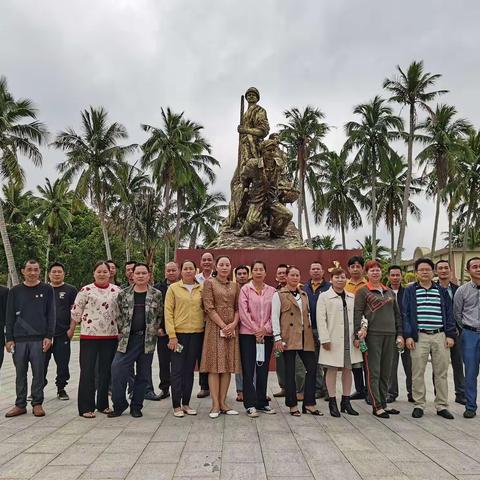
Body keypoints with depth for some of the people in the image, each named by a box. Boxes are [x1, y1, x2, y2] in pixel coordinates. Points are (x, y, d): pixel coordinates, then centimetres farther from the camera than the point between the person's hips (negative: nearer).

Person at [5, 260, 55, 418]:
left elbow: (51, 315, 2)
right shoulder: (15, 291, 8)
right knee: (20, 373, 8)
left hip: (39, 339, -2)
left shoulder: (47, 289, 4)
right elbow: (9, 316, 8)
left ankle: (37, 403, 13)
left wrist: (49, 336, -5)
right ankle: (20, 405, 18)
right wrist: (9, 338, 2)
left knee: (38, 373, 2)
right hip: (19, 339, 2)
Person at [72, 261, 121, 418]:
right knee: (87, 371, 2)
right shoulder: (86, 290, -2)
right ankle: (86, 407, 10)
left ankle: (103, 404, 25)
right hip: (89, 336, -2)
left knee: (106, 371, 11)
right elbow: (76, 311, 1)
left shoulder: (116, 290, 5)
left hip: (110, 336, 3)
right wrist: (83, 323, 7)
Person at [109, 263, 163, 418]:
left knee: (143, 375, 8)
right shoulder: (123, 295, 4)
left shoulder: (157, 295, 3)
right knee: (118, 370, -6)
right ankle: (119, 405, 13)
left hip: (148, 340, 0)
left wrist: (154, 331, 2)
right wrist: (122, 331, 5)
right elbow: (118, 315, 10)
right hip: (128, 339, 0)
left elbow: (160, 316, 9)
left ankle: (136, 407, 23)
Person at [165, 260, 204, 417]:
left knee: (190, 369, 11)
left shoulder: (201, 288, 6)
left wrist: (206, 327, -1)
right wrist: (172, 335, -10)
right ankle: (176, 405, 12)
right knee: (177, 370, 1)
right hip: (179, 333, -3)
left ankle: (186, 403, 22)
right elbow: (168, 312, -4)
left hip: (197, 333, 3)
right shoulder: (173, 288, -1)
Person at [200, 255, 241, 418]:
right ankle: (215, 405, 3)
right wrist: (223, 326, -13)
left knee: (228, 366, 5)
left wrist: (233, 324, -8)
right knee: (215, 365, -3)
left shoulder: (235, 285, 13)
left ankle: (223, 403, 13)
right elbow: (209, 308, -8)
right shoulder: (209, 283, -1)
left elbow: (238, 308, 10)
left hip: (232, 328, 5)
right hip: (215, 327, -4)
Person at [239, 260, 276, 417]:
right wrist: (255, 330, -11)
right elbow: (243, 312, -7)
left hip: (266, 335, 3)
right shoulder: (245, 289, -1)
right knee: (248, 369, 0)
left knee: (263, 369, 10)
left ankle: (262, 402, 20)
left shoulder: (272, 291, 7)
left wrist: (265, 329, -9)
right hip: (248, 334, -3)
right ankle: (250, 404, 7)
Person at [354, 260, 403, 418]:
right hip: (372, 334, -5)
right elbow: (357, 313, -7)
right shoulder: (362, 291, 0)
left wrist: (399, 334, 12)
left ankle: (383, 404, 22)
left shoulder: (390, 292, 17)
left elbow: (397, 314, 19)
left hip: (390, 335, 6)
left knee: (386, 371, 11)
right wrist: (358, 334, -16)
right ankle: (376, 406, 4)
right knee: (373, 372, -2)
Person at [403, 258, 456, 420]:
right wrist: (408, 336, -7)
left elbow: (449, 314, 11)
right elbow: (405, 314, 1)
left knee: (441, 373, 7)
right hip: (419, 336, -2)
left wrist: (450, 335, 2)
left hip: (440, 336, 2)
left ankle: (442, 406, 18)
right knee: (417, 373, 2)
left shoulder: (442, 291, 12)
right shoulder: (410, 291, 5)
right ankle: (419, 405, 13)